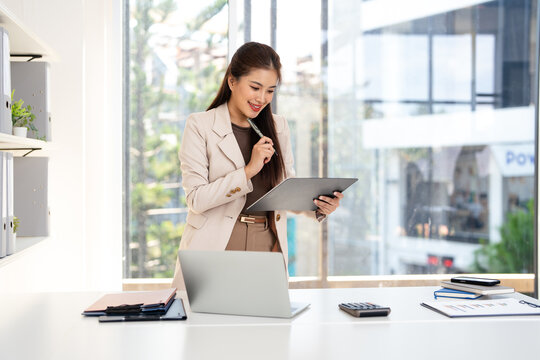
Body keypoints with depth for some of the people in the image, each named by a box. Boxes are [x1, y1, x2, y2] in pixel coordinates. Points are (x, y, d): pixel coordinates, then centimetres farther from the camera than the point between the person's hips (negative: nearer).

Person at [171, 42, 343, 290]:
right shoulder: (200, 125, -2)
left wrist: (318, 205, -5)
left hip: (267, 248, 3)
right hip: (216, 248, -3)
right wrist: (248, 170, -16)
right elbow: (196, 199, -9)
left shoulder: (278, 127, 12)